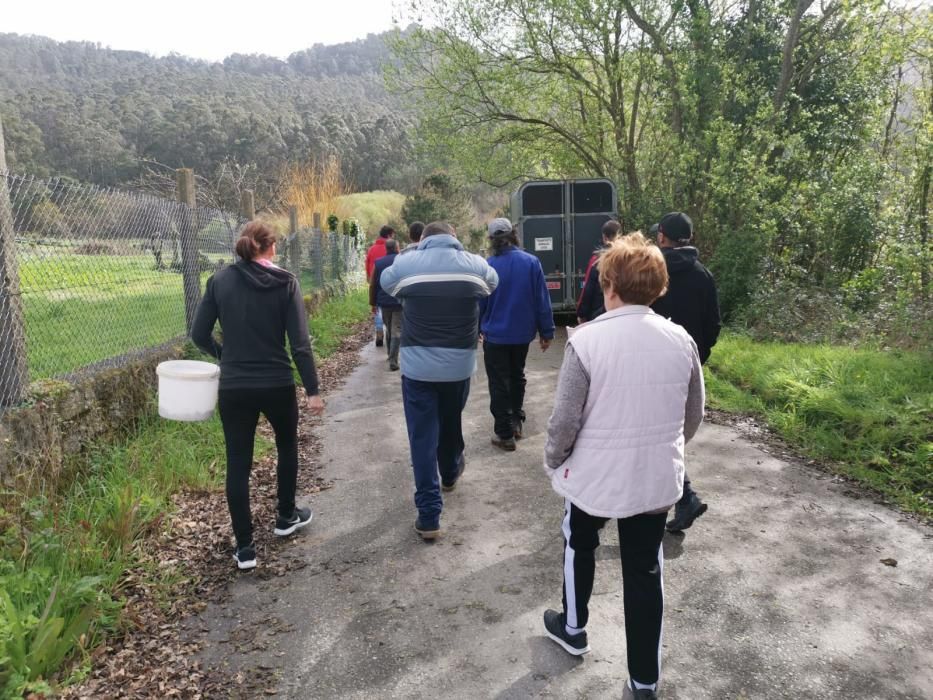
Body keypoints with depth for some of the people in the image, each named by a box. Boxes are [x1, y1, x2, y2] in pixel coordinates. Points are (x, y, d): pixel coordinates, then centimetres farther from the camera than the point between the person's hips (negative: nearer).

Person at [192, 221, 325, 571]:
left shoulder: (219, 280, 0)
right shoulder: (285, 282, -7)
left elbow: (199, 334, 1)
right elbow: (299, 343, -12)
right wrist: (312, 390, -7)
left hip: (233, 388, 1)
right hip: (277, 385, -1)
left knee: (238, 464, 9)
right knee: (287, 445, 24)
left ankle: (244, 547, 13)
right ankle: (286, 517, 39)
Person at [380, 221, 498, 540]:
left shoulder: (405, 264, -3)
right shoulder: (474, 264, 0)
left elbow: (384, 282, 17)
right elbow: (492, 282, 21)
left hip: (418, 365, -2)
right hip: (459, 364, 2)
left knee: (423, 437, 4)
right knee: (451, 423, 25)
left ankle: (429, 515, 4)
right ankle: (450, 472, 51)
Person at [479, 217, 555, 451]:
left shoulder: (487, 266, -14)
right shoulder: (531, 262, -10)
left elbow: (479, 302, -6)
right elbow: (542, 300, -7)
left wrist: (477, 329, 10)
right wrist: (546, 331, 1)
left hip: (495, 335, -3)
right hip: (522, 333, 3)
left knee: (499, 383, 8)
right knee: (517, 376, 24)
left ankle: (504, 434, 12)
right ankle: (516, 421, 33)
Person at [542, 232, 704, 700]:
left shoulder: (587, 340, -19)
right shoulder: (681, 340, -6)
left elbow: (565, 419, -16)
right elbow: (693, 416, 5)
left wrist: (553, 460, 3)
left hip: (594, 474, -2)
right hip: (656, 479, 3)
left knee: (579, 547, 25)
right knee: (645, 571, 14)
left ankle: (572, 628, 47)